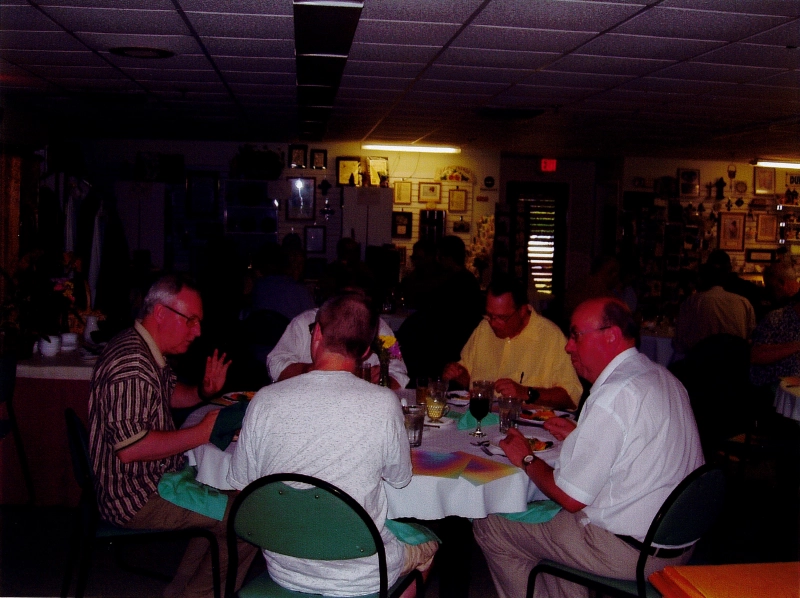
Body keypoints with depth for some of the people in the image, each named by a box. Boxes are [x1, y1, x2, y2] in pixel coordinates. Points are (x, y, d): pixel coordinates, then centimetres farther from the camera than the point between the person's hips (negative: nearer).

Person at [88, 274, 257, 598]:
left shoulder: (149, 352, 8)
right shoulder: (131, 365, -25)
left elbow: (169, 392, 26)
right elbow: (129, 447, -30)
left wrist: (203, 393, 5)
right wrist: (201, 434, -23)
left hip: (155, 477, 11)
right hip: (136, 499, -11)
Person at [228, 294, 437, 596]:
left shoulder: (264, 400, -14)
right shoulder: (384, 404, -20)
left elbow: (240, 485, -1)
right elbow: (400, 478, -3)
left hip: (283, 573, 3)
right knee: (426, 547, 29)